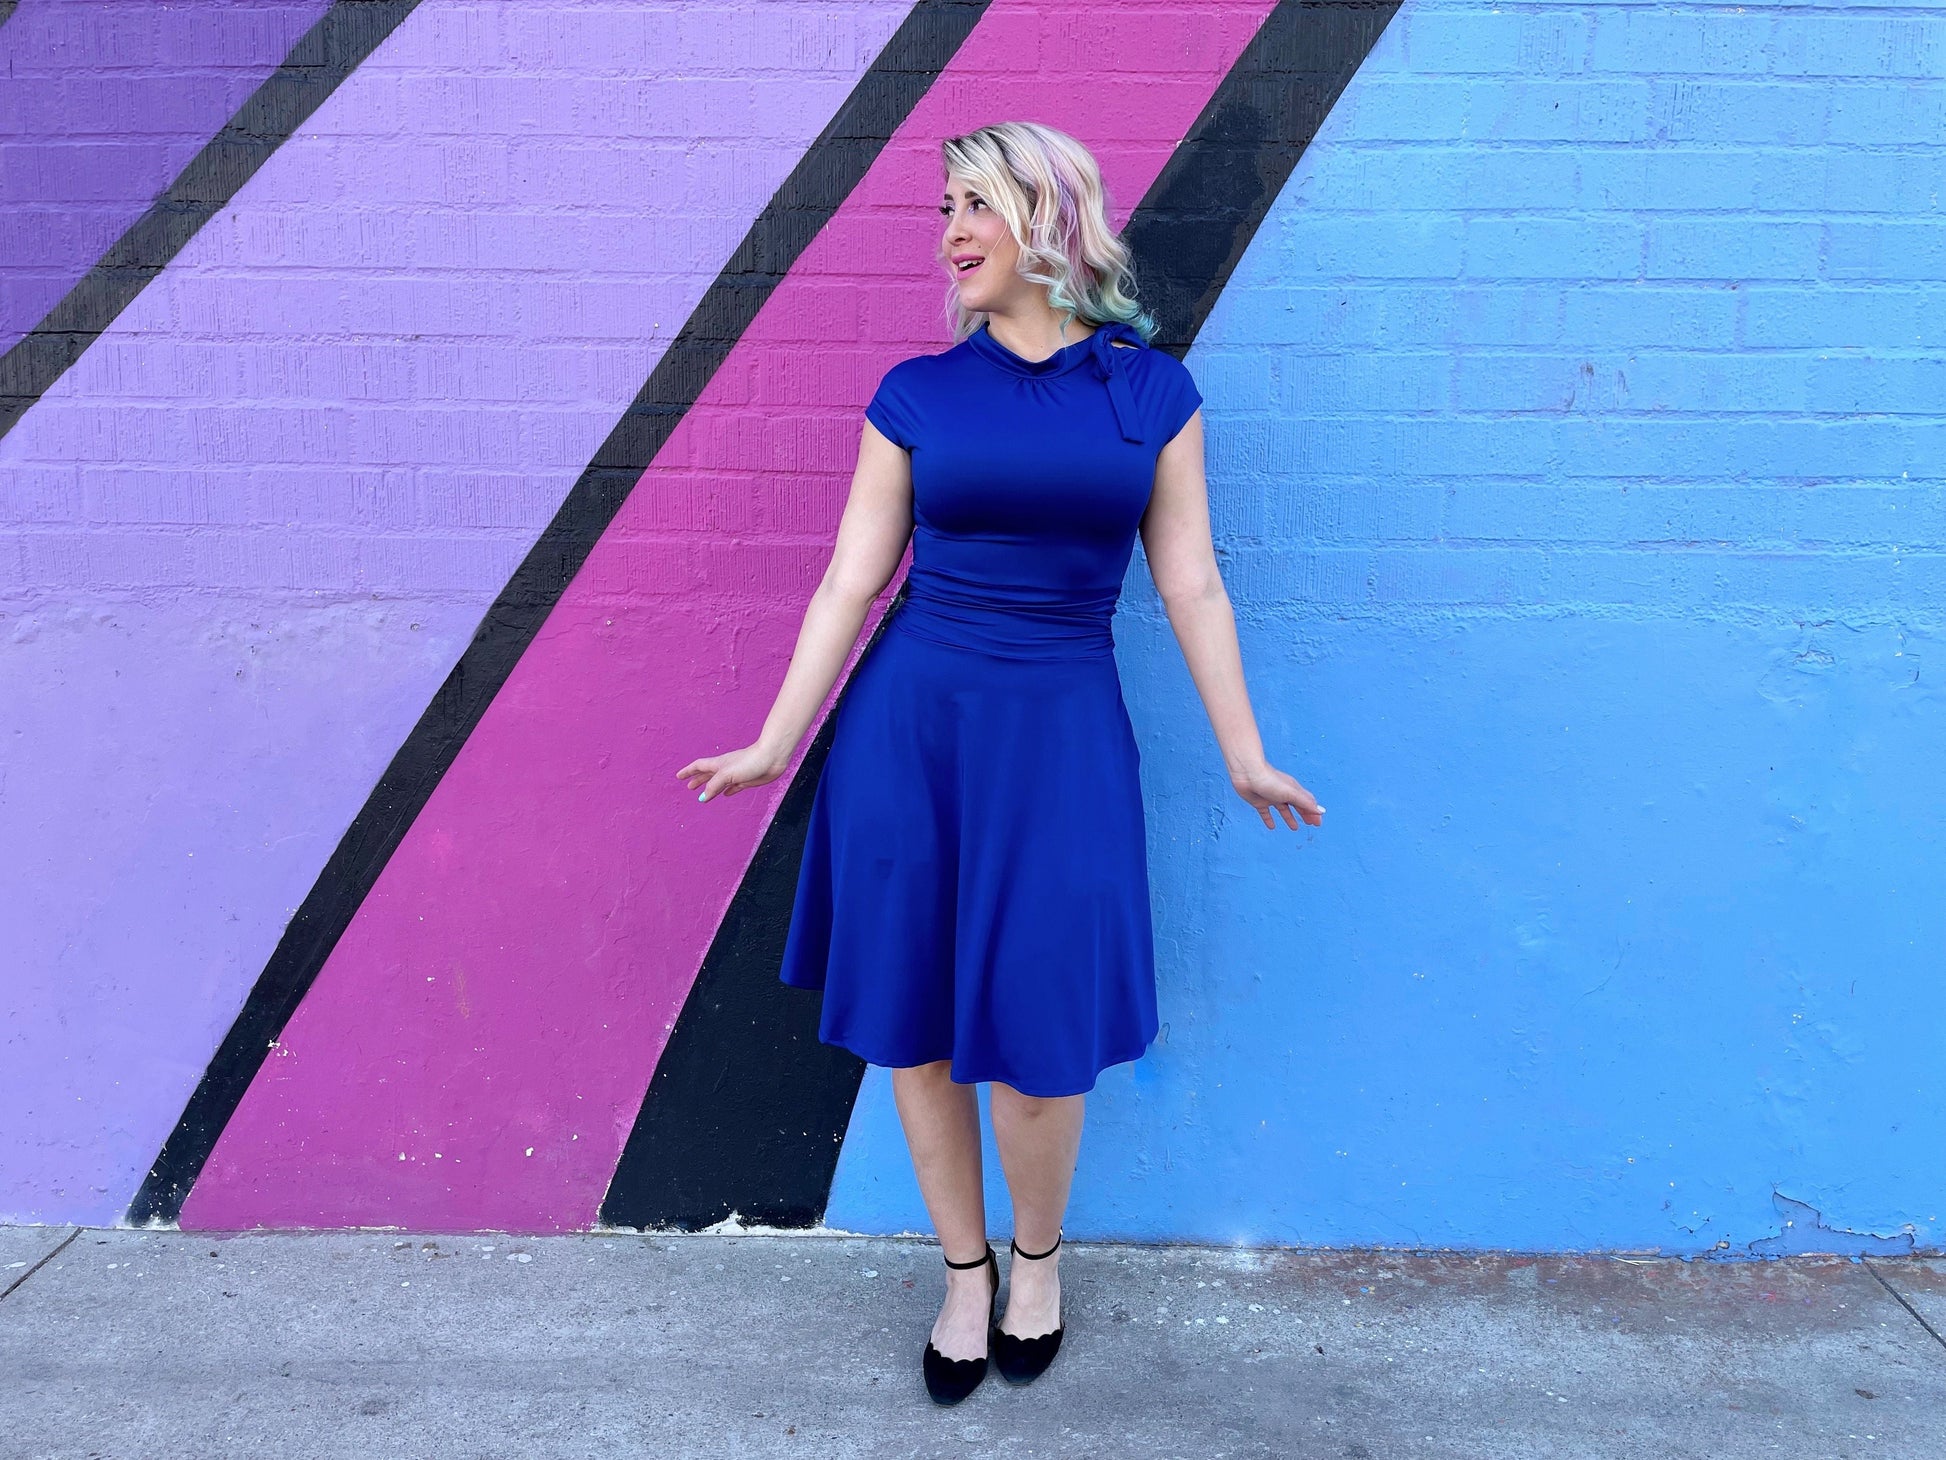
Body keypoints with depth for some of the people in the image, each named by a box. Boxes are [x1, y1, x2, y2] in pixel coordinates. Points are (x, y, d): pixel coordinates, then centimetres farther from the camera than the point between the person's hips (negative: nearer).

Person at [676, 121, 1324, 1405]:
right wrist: (775, 744, 2)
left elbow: (1190, 586, 5)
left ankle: (1040, 1257, 32)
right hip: (908, 723, 1)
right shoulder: (917, 395, 3)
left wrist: (1245, 756, 6)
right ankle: (965, 1270, 32)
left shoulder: (1151, 391, 3)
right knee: (912, 1022, 8)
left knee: (1038, 1042, 2)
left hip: (1062, 733, -1)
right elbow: (851, 582, 3)